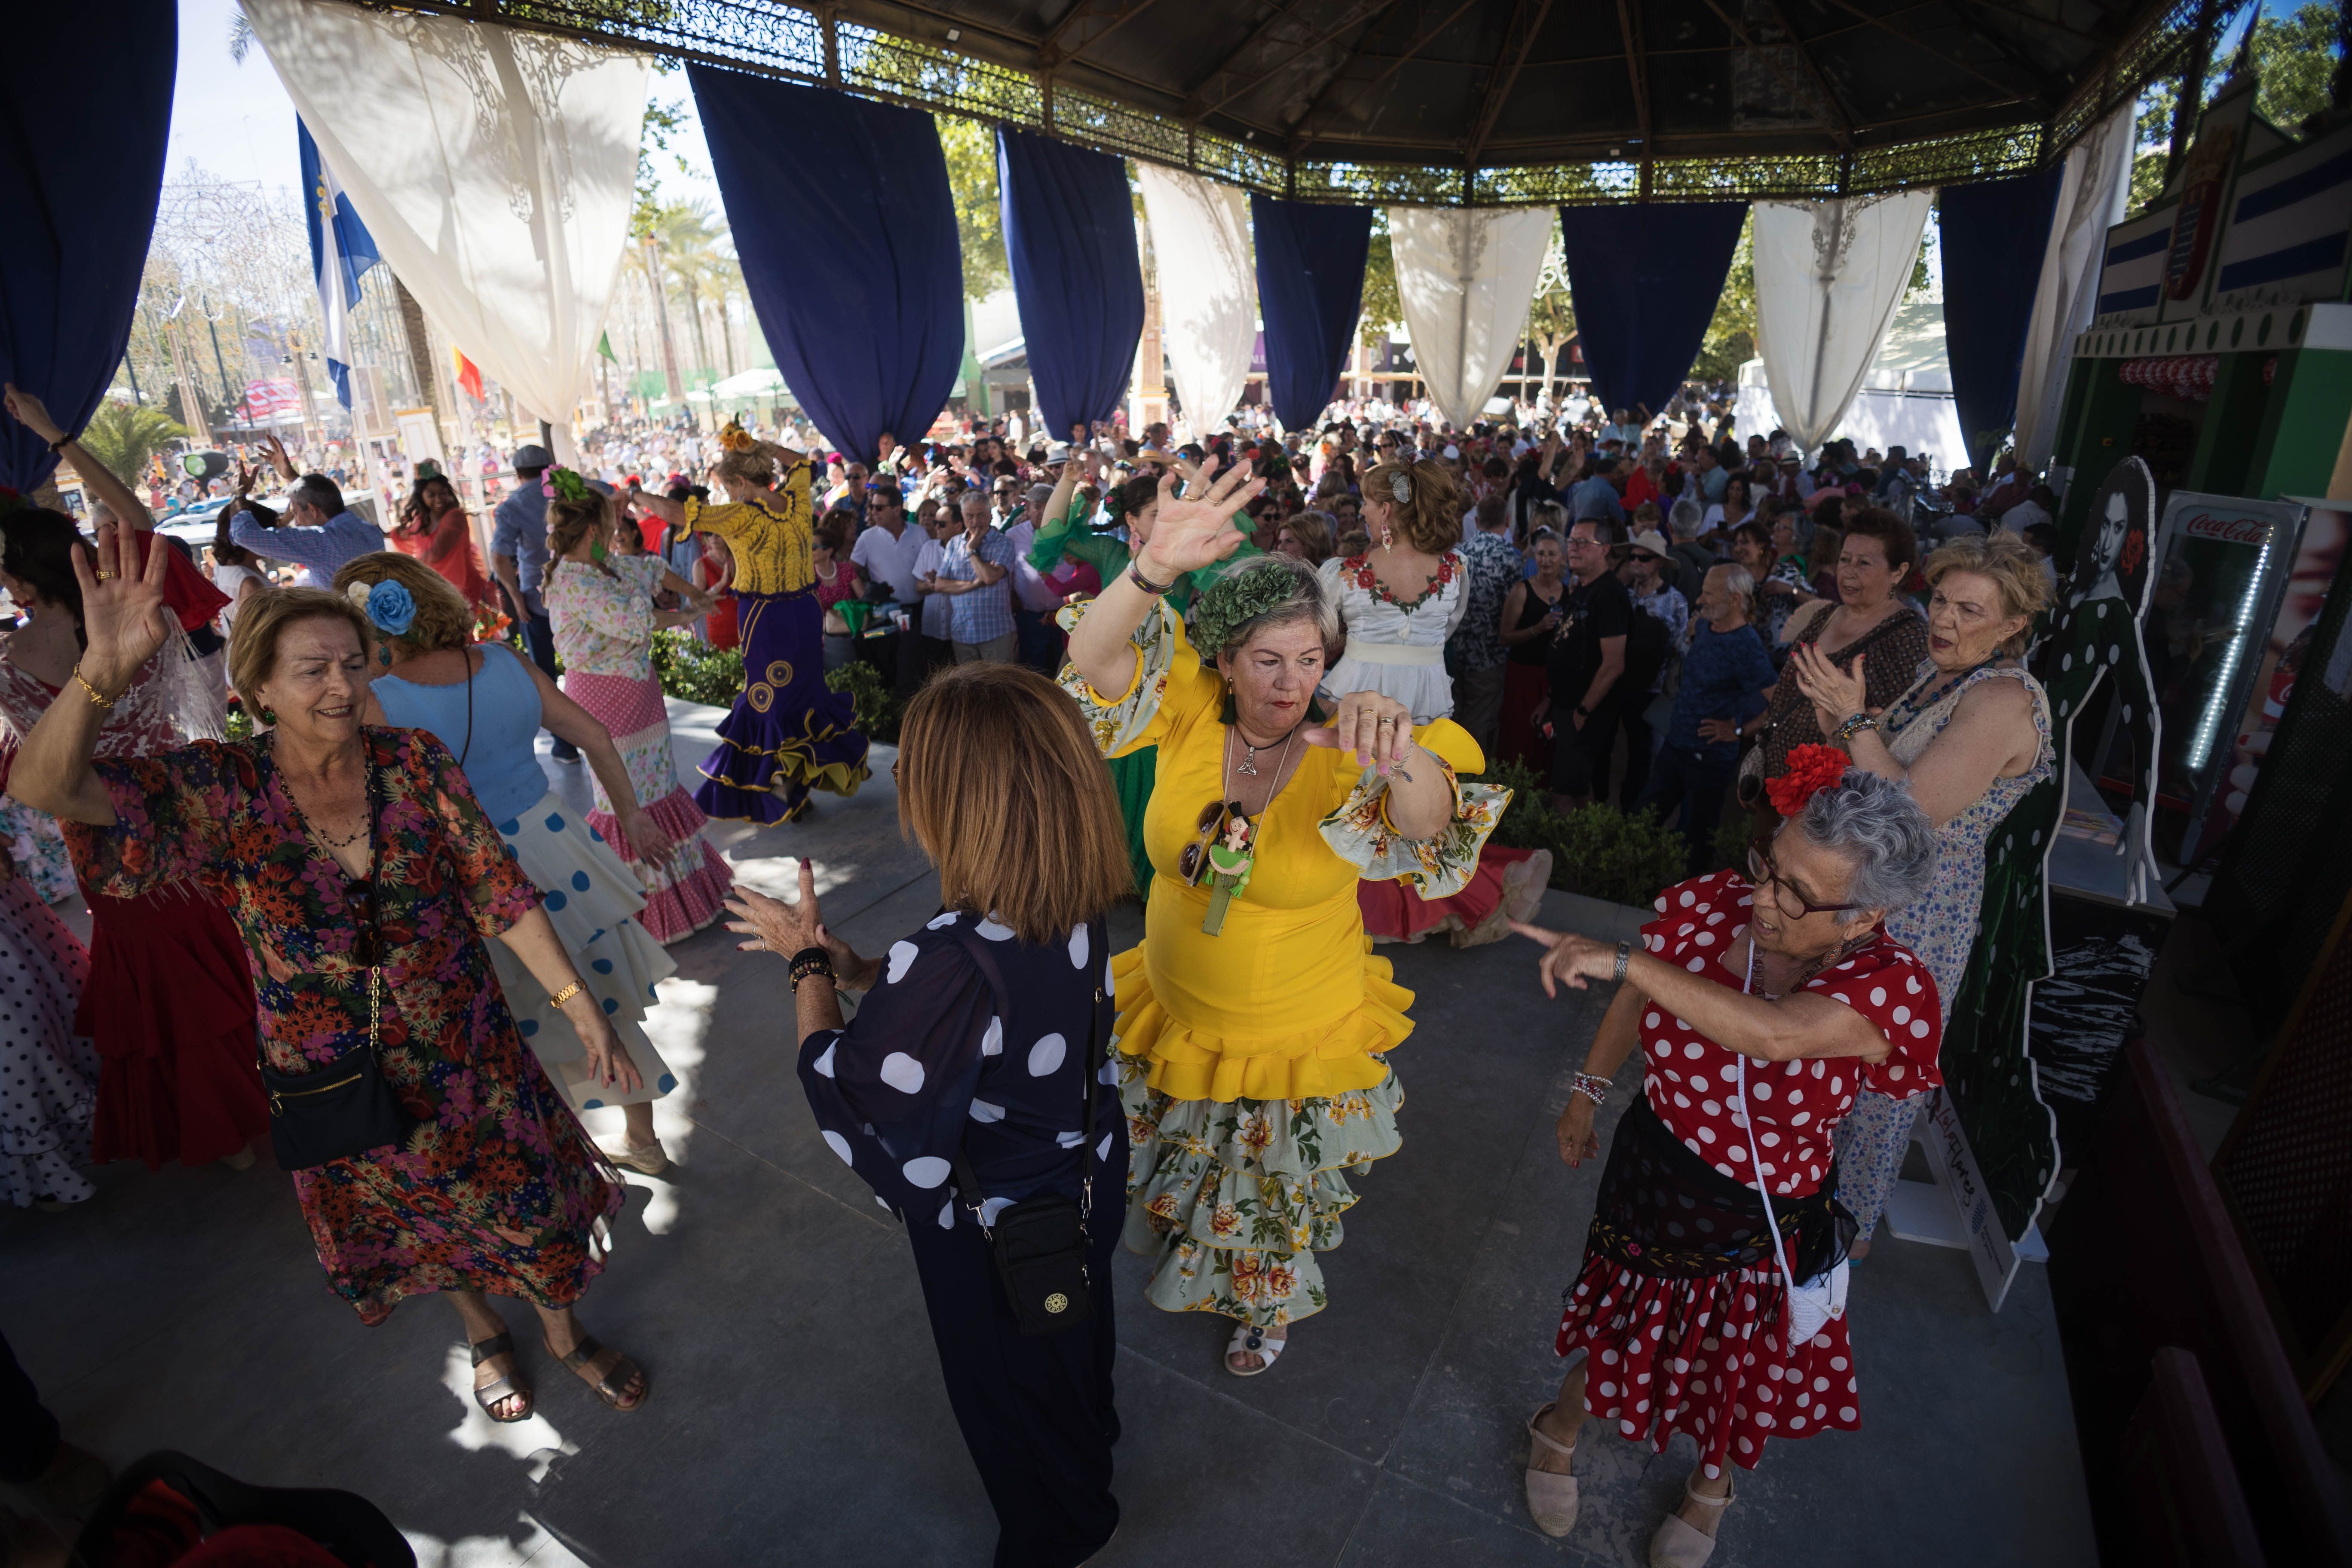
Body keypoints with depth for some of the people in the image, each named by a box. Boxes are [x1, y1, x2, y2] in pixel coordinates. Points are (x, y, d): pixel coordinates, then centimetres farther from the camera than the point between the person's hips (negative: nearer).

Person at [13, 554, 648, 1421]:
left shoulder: (415, 762, -13)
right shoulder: (224, 788, -14)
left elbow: (499, 891, -12)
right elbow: (44, 786, -26)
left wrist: (580, 1004, -15)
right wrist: (102, 669, -44)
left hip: (462, 1047, 0)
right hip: (337, 1076, 0)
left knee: (528, 1191, 13)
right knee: (420, 1218, 22)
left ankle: (562, 1332, 42)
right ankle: (484, 1336, 51)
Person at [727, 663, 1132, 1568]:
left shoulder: (952, 960, -42)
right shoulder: (1078, 910, -18)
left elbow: (835, 1078, -24)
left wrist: (808, 964, -9)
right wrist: (832, 954, -4)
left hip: (995, 1230, -6)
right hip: (1086, 1176, 6)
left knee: (1014, 1398, 27)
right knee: (1076, 1335, 37)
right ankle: (1092, 1436, 68)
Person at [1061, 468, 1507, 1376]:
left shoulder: (1346, 754, -23)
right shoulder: (1189, 712, -16)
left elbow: (1428, 828, -40)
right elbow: (1092, 658, -29)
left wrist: (1404, 759, -62)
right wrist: (1155, 569, -48)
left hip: (1302, 1041, -2)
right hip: (1177, 1019, 3)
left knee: (1275, 1198, 26)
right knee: (1176, 1172, 31)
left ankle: (1269, 1309, 60)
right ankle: (1182, 1265, 66)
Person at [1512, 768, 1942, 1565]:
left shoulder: (1889, 988, -28)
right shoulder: (1712, 905, -19)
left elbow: (1771, 1035, -48)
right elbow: (1639, 1000, 0)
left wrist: (1624, 958, -50)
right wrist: (1588, 1091, 8)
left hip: (1761, 1222, -1)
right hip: (1651, 1168, 1)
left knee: (1741, 1357, 23)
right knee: (1616, 1314, 21)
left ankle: (1713, 1482, 57)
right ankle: (1562, 1426, 54)